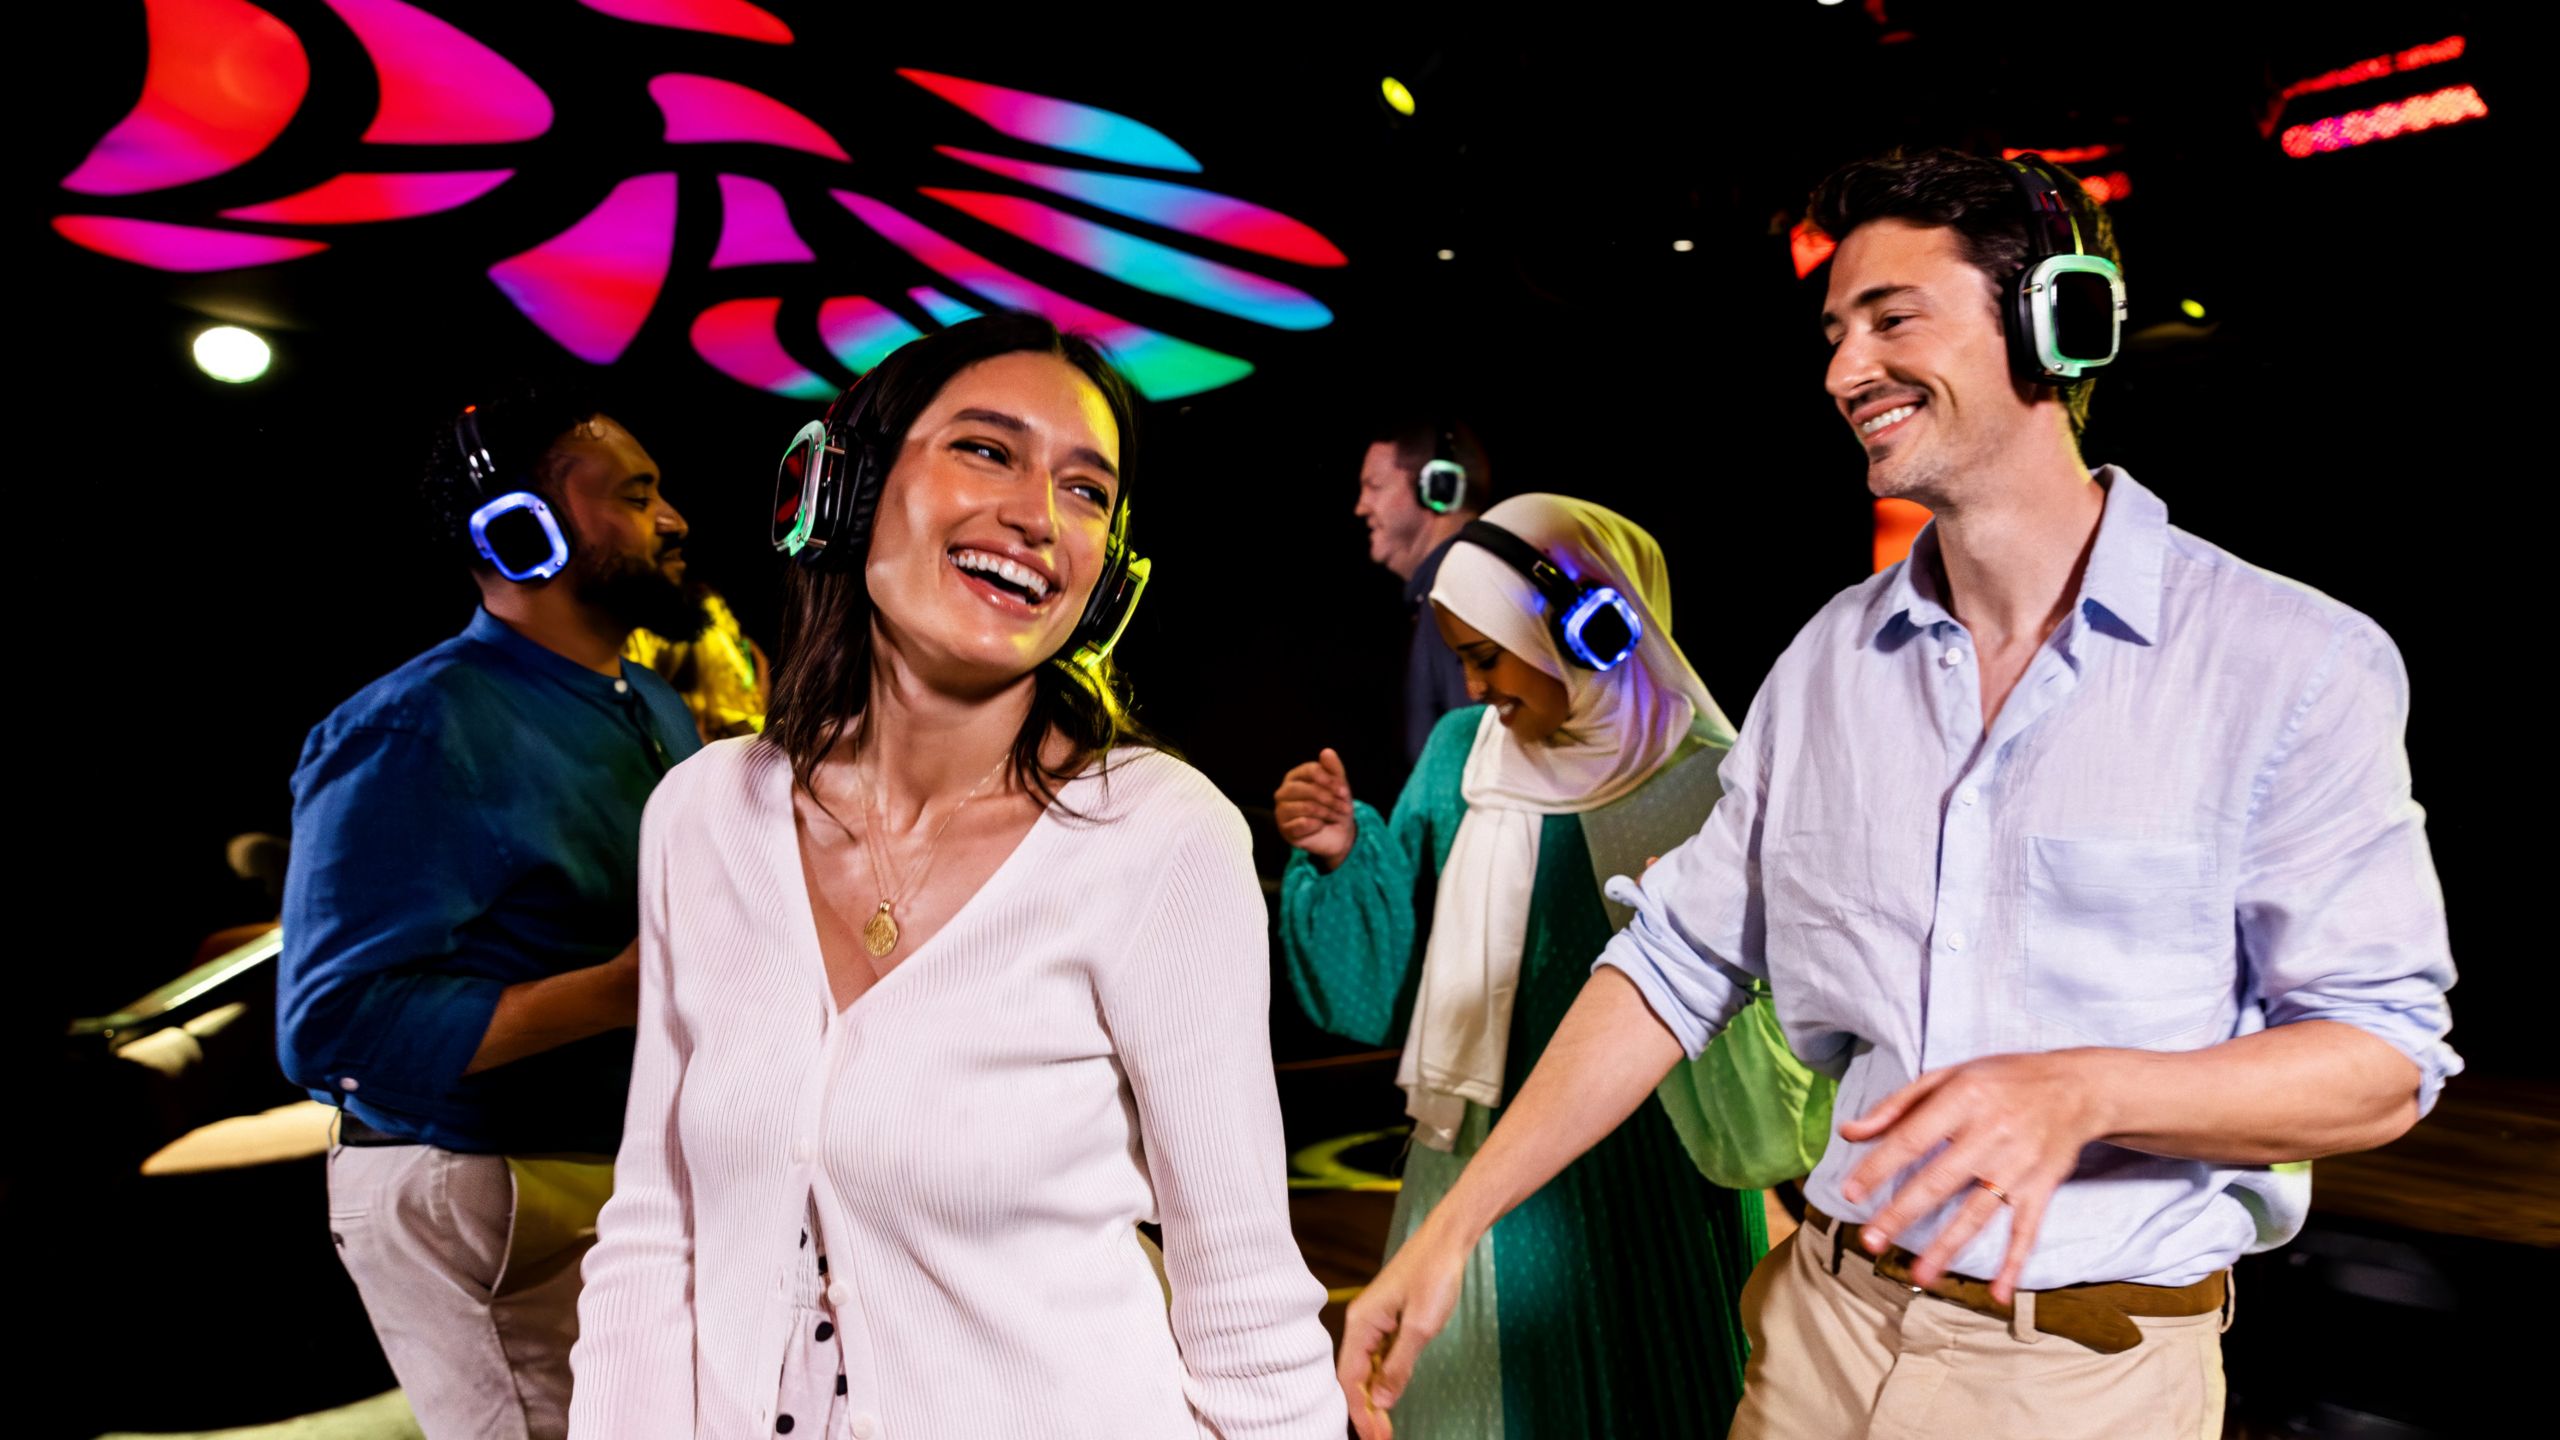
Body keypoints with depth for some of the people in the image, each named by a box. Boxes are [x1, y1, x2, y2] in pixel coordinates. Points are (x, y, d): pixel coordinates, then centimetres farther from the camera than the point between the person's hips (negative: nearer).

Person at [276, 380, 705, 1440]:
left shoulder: (661, 712, 10)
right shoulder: (412, 733, -17)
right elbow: (333, 1025, -23)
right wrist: (618, 991, -26)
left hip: (638, 1173, 8)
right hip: (477, 1198, -8)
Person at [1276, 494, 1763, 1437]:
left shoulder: (1702, 776, -11)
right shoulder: (1462, 753, 0)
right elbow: (1388, 981, 3)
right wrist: (1345, 858, -12)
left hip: (1649, 1184, -3)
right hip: (1486, 1170, 3)